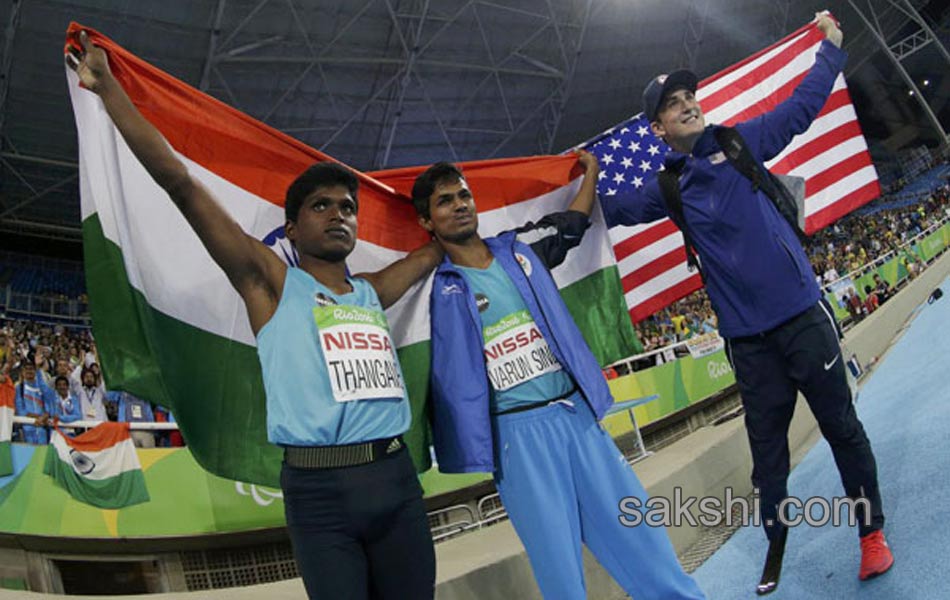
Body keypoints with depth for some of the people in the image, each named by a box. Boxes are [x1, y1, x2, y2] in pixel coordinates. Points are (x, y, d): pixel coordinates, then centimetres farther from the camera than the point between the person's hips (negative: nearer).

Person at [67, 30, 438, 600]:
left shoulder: (371, 292, 15)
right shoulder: (271, 283, 1)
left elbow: (434, 249, 34)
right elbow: (180, 182, -3)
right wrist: (108, 87, -2)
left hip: (397, 478, 5)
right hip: (320, 489, -5)